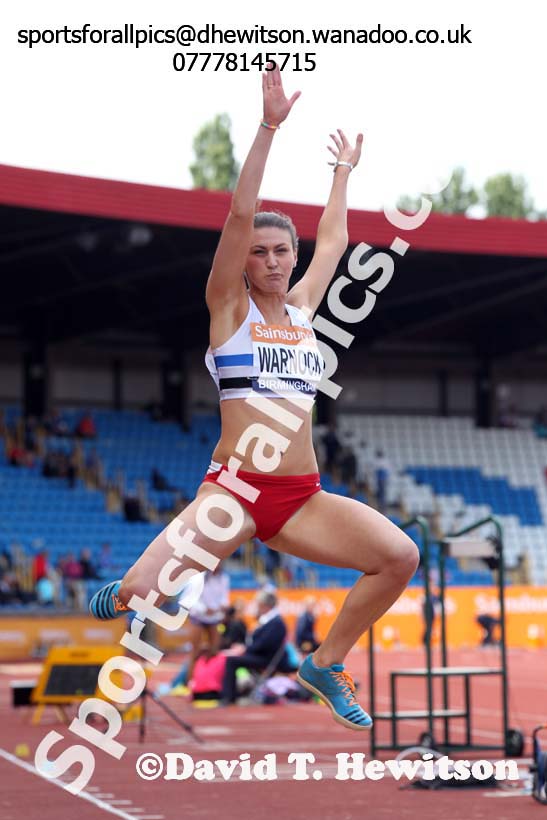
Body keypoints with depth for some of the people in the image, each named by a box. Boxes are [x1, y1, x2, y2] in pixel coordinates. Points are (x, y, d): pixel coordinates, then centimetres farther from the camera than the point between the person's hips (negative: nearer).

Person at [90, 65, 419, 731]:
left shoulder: (301, 306, 15)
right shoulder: (230, 306, 2)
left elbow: (333, 239, 30)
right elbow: (240, 212, -8)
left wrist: (344, 171, 39)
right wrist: (268, 127, -13)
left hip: (302, 498, 6)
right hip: (233, 492, -6)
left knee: (400, 556, -14)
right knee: (142, 590, -27)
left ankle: (326, 664, 5)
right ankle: (120, 600, 12)